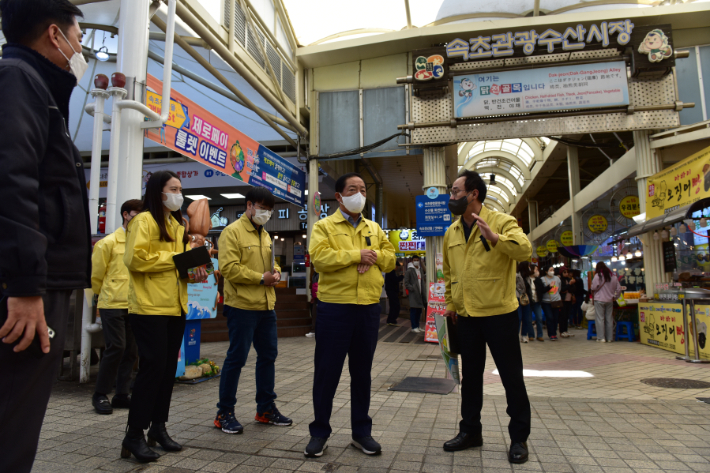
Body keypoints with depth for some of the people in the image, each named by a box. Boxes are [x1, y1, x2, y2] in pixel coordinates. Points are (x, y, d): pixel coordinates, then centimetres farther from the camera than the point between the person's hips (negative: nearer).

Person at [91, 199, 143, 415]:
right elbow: (96, 274, 1)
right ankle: (100, 395, 10)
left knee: (131, 350, 6)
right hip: (113, 304, -4)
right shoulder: (108, 242, -3)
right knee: (116, 347, -8)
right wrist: (103, 295, 10)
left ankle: (122, 394, 18)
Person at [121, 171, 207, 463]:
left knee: (168, 368, 12)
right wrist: (173, 259, -16)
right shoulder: (144, 221, -7)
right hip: (150, 307, -8)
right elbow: (135, 258, -19)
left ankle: (158, 427, 24)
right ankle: (134, 436, 5)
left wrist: (194, 270, 5)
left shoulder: (177, 225, 19)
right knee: (152, 367, -7)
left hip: (175, 307, 8)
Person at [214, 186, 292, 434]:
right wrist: (260, 278, -16)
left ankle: (266, 408, 27)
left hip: (266, 306, 8)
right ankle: (225, 413, 15)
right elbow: (228, 268, -19)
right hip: (242, 306, -8)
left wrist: (275, 272, 3)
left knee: (268, 356, 13)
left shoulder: (265, 235, 17)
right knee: (236, 358, 0)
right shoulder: (233, 232, -8)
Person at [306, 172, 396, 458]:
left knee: (362, 372, 13)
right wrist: (357, 255, -16)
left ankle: (361, 431, 26)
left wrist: (375, 256, -11)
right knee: (327, 371, 4)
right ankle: (320, 432, 20)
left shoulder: (374, 229, 15)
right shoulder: (324, 226, 1)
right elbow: (319, 257, -15)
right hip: (334, 307, -4)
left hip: (368, 308, 4)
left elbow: (390, 259, 10)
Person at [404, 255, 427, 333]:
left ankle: (417, 326, 20)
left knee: (419, 310, 11)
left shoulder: (421, 271, 17)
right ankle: (414, 327, 2)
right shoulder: (409, 271, -5)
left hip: (420, 293, 7)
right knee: (413, 310, -4)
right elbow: (406, 283, -8)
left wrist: (423, 291, 8)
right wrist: (412, 289, -17)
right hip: (413, 294, -7)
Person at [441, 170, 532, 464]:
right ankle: (470, 431, 32)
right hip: (466, 315, 6)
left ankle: (519, 438, 23)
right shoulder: (451, 232, 8)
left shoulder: (501, 221, -8)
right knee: (470, 376, 16)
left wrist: (495, 238, -40)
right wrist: (450, 303, 16)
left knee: (511, 376, 6)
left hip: (499, 313, -5)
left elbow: (525, 250, -26)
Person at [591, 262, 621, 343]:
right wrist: (615, 297, 19)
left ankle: (601, 337, -3)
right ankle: (610, 337, 13)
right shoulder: (613, 276, 8)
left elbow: (594, 287, -13)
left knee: (600, 318, -2)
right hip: (610, 300, 5)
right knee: (609, 318, 9)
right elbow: (619, 288, 10)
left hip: (599, 300, -5)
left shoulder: (598, 275, -9)